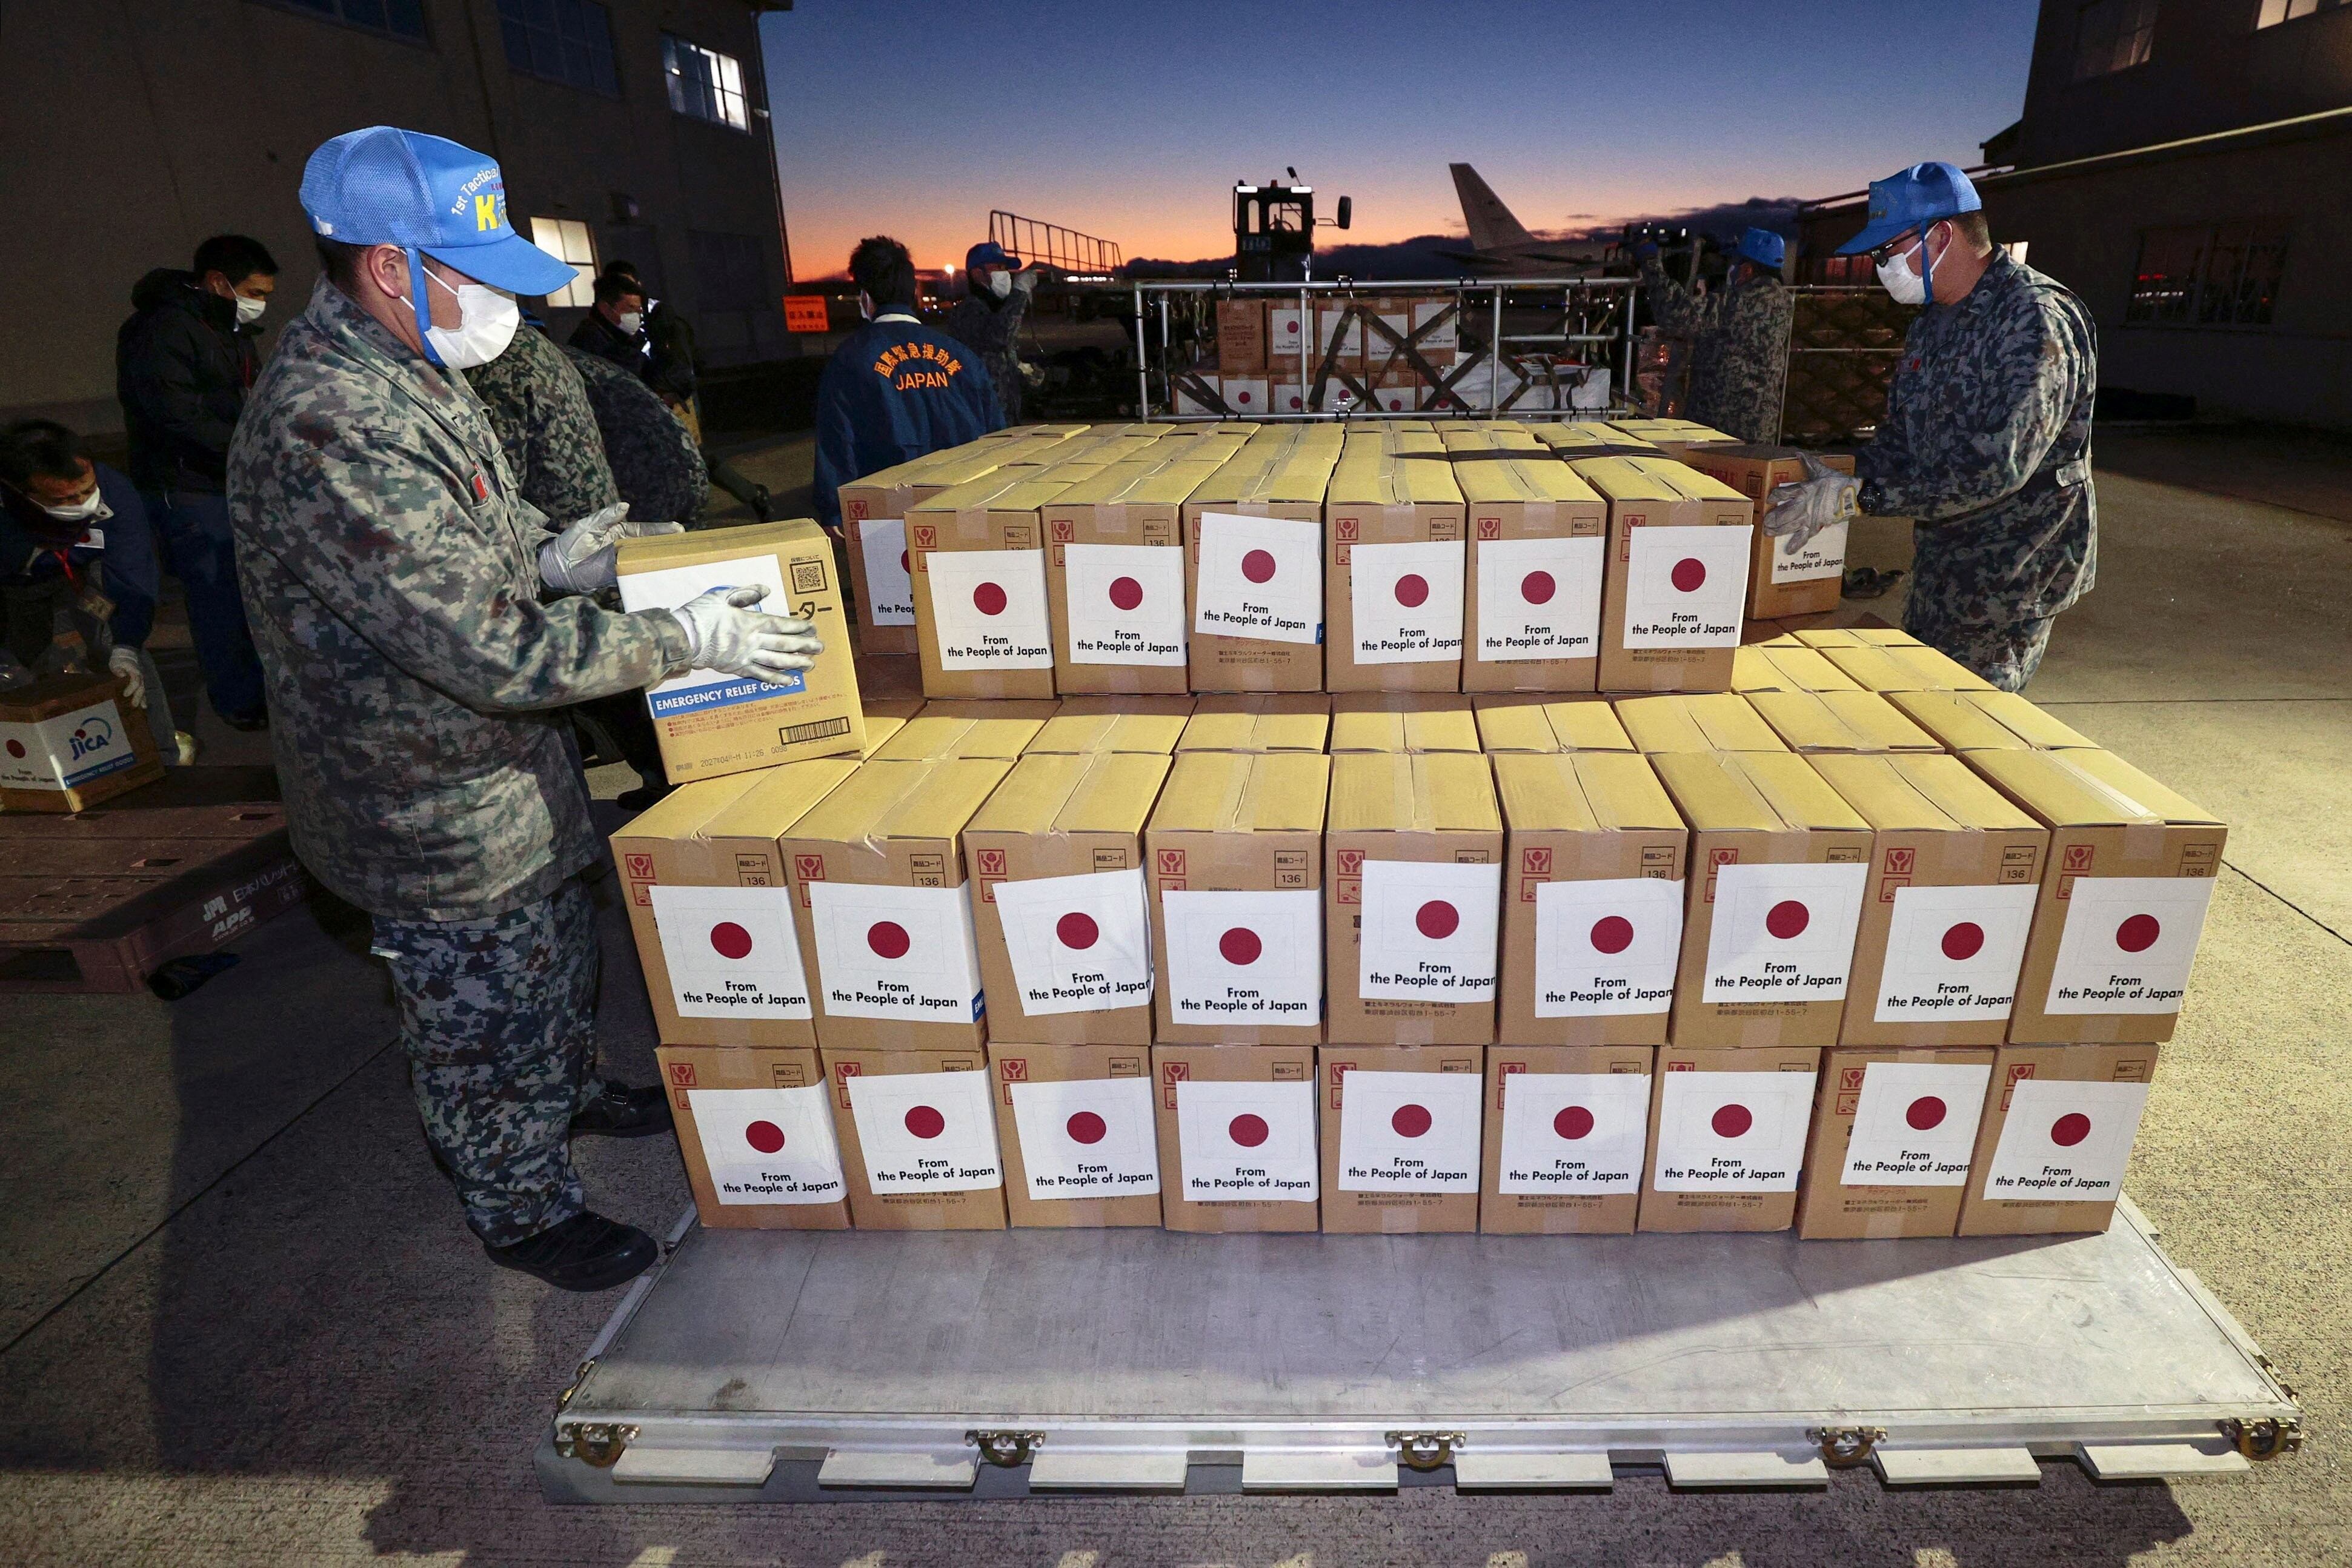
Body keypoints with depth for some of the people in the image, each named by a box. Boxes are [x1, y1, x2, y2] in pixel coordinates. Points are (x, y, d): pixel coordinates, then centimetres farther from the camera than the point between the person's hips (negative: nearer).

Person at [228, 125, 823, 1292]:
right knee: (485, 1024, 11)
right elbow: (494, 654, -32)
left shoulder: (407, 368, 3)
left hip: (512, 765, 10)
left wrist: (544, 557, 0)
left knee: (558, 958, 28)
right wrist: (684, 641, -24)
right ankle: (524, 1214, 32)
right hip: (435, 814, -9)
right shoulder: (331, 429, -31)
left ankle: (573, 1092, 52)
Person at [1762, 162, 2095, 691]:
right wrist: (1833, 480, -4)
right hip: (1938, 566, 9)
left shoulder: (2036, 320, -21)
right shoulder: (1933, 323, 9)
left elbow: (1995, 466, -30)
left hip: (2010, 577, -9)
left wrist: (1855, 495, -32)